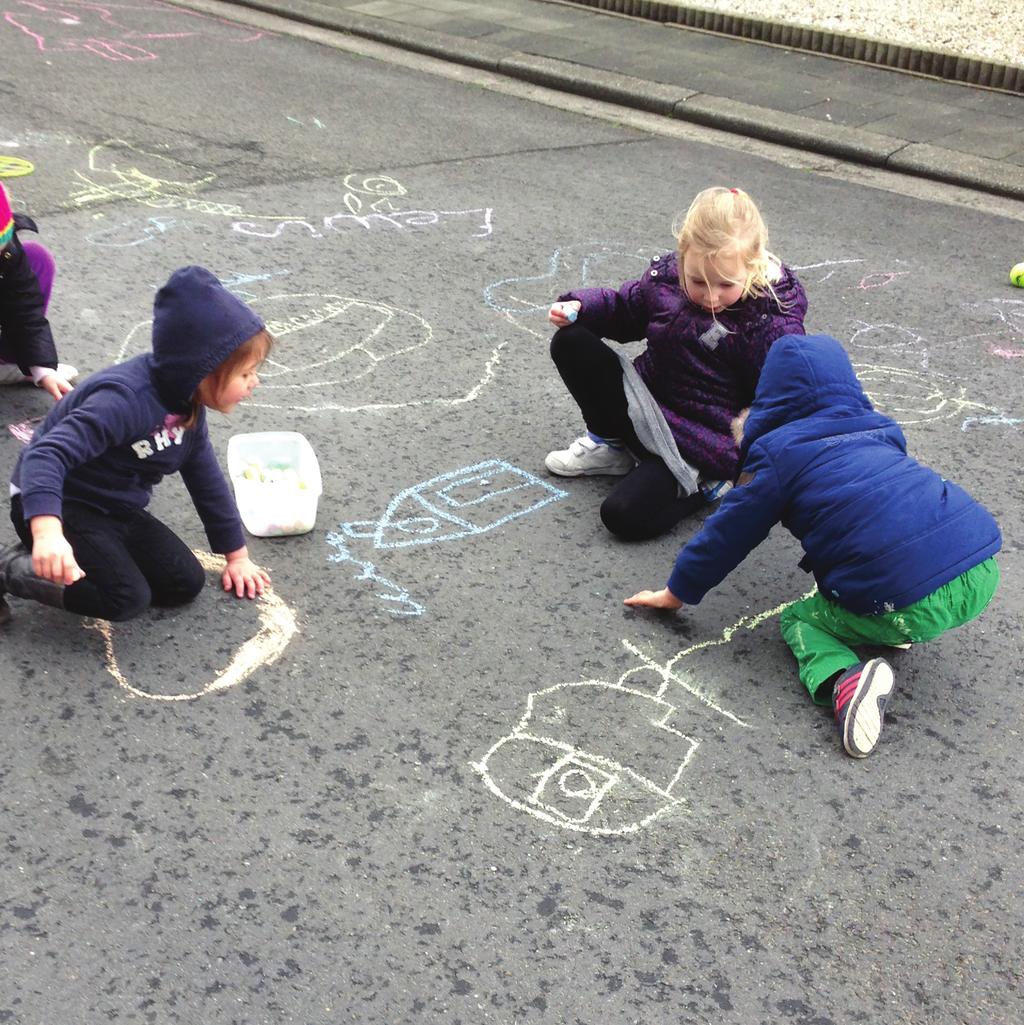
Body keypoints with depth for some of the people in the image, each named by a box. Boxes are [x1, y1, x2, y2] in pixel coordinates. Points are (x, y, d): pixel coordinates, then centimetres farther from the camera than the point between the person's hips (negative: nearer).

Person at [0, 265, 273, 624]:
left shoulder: (188, 404, -2)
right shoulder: (125, 401, -31)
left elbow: (206, 479, 10)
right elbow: (47, 454, -42)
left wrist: (237, 555, 15)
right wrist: (47, 533, -58)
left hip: (117, 510, 8)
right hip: (60, 507, -8)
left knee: (185, 584, -2)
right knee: (127, 599, -25)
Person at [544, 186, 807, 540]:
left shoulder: (771, 321, -22)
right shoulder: (665, 275, -7)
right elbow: (625, 309, 14)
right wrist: (579, 306, -3)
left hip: (701, 441, -6)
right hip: (647, 404, 6)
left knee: (626, 515, -25)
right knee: (569, 342, -7)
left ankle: (705, 482, 2)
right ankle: (611, 445, 8)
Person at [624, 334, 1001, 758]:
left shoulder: (778, 453, 4)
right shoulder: (877, 428, 23)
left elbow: (727, 534, 12)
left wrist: (676, 593, 27)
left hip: (912, 605, -7)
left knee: (798, 618, 16)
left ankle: (844, 678, -11)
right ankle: (892, 630, 15)